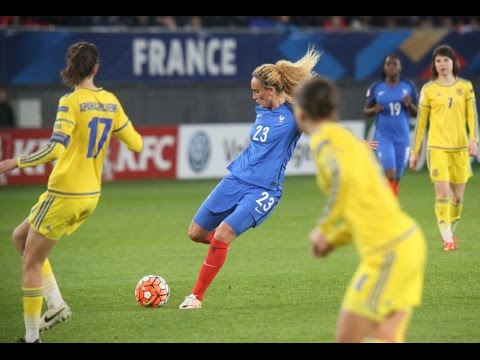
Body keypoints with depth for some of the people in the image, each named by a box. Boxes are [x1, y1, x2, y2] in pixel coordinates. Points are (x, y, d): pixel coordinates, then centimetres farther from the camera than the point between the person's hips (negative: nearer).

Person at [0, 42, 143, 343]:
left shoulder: (71, 102, -16)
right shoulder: (111, 102, 4)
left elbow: (56, 150, -25)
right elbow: (136, 144, 11)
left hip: (65, 194, -7)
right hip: (91, 196, 7)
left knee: (32, 263, 6)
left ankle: (32, 338, 8)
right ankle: (56, 305, 15)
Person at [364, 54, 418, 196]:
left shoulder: (409, 87, 4)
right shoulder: (376, 88, 1)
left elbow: (417, 113, 7)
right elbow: (366, 110, 8)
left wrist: (410, 105, -15)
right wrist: (374, 110, -14)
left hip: (403, 138, 2)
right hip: (383, 137, -2)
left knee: (396, 178, 9)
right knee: (390, 175, -16)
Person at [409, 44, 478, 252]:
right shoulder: (428, 89, 1)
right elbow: (421, 122, 5)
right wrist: (414, 151, 5)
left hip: (460, 147, 2)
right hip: (437, 147, -2)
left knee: (458, 196, 7)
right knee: (443, 193, -13)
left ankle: (450, 232, 25)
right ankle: (447, 239, -12)